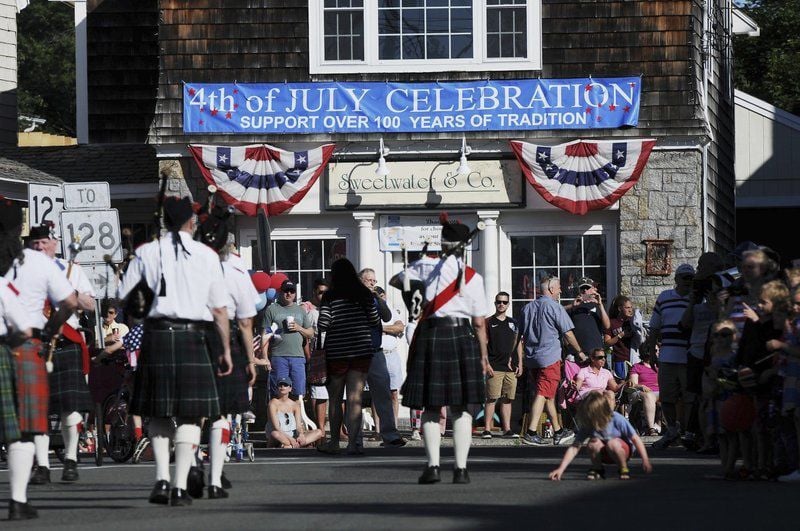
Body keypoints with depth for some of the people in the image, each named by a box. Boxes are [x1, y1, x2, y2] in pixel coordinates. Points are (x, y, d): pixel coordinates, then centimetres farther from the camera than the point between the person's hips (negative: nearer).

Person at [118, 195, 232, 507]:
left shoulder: (147, 253, 4)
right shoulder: (207, 255, 3)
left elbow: (121, 296, 2)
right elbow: (219, 309, 4)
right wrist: (225, 350, 11)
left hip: (157, 335, 1)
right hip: (192, 337, -1)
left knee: (158, 413, 13)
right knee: (189, 416, 4)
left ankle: (162, 478, -2)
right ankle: (180, 487, -3)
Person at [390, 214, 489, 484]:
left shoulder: (426, 267, 0)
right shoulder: (473, 277, 0)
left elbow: (396, 281, 17)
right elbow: (480, 323, 1)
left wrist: (416, 287, 35)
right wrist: (483, 356, 9)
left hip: (430, 337, 0)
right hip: (462, 338, 0)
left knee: (431, 407, 6)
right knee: (461, 409, 6)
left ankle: (433, 466, -4)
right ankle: (461, 469, 1)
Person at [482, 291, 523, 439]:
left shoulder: (513, 323, 17)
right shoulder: (489, 323, 3)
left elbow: (518, 343, 20)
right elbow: (483, 344, -1)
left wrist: (520, 364, 12)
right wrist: (486, 364, -10)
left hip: (511, 368, 4)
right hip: (495, 367, -4)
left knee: (507, 399, 5)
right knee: (492, 398, -8)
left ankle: (507, 429, 8)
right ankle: (487, 429, -7)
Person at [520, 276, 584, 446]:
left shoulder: (528, 307, 14)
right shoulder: (554, 307, -6)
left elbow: (523, 335, 18)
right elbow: (568, 333, -6)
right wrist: (580, 352, 5)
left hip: (531, 357, 7)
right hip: (550, 356, -7)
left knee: (549, 395, 15)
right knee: (543, 394, -10)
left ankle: (558, 432, 21)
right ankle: (531, 433, -18)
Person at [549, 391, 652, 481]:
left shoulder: (617, 420, -26)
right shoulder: (587, 426, -18)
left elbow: (635, 439, -20)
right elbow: (574, 448, -19)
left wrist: (645, 461, -24)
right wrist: (561, 469, -28)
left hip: (623, 449, -3)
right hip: (603, 454, 3)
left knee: (612, 443, -36)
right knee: (593, 443, -29)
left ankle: (624, 469, -11)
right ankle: (597, 469, -3)